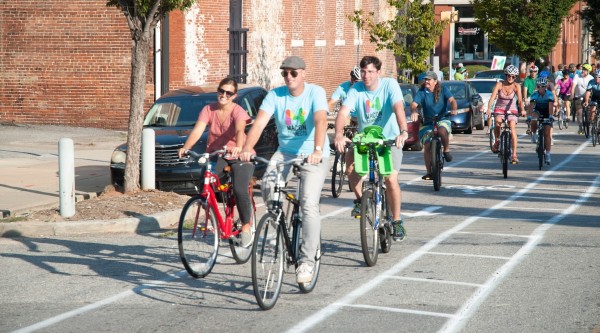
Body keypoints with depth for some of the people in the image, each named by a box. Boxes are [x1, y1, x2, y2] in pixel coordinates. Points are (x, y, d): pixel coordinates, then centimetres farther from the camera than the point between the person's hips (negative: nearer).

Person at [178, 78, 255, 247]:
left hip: (239, 157, -3)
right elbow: (197, 131, -16)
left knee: (240, 191, -23)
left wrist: (238, 147, -56)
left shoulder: (238, 111, -14)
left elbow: (240, 130, -35)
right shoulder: (209, 110, -4)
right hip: (215, 155, 3)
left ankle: (246, 226, 0)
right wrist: (185, 148, -35)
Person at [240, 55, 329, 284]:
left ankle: (307, 261, -11)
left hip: (314, 157, -3)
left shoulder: (315, 93, -12)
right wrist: (247, 149, -34)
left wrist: (318, 150, -46)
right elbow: (259, 122, -16)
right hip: (285, 153, 3)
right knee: (267, 186, -24)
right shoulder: (275, 95, -4)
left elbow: (320, 122, -29)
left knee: (309, 205, -17)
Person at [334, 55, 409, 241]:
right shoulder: (356, 89, -8)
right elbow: (343, 112, -21)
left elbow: (398, 108, -29)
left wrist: (403, 132, -47)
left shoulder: (390, 85, -13)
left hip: (390, 140, -2)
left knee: (391, 179, -19)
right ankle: (360, 199, 6)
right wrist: (339, 135, -41)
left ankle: (397, 221, 0)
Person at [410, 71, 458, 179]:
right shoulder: (421, 92, -3)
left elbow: (452, 100, -12)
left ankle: (446, 150, -9)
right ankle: (429, 172, 0)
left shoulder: (443, 90, -1)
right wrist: (413, 111, -40)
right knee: (427, 146, -12)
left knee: (442, 130, -37)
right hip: (428, 123, 1)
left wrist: (453, 109, -34)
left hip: (442, 120, -1)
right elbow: (413, 104, -16)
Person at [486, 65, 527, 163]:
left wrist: (522, 110, -42)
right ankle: (496, 141, -8)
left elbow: (520, 99, -23)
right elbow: (492, 97, -23)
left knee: (512, 128, -20)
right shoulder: (499, 84, -12)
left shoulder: (516, 86, -12)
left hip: (511, 110, 0)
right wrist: (489, 109, -40)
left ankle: (514, 155, -21)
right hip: (499, 109, 0)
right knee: (498, 122, -32)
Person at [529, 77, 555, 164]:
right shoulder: (534, 95, -22)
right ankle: (534, 134, -6)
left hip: (546, 112, -1)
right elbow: (531, 105, -31)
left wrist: (550, 115, -50)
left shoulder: (549, 94, -25)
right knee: (534, 120, -36)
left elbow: (551, 105, -35)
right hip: (537, 110, 1)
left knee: (547, 134, -7)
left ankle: (548, 154, -3)